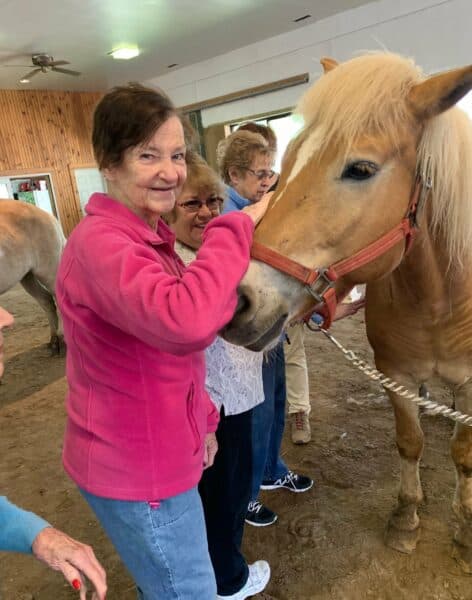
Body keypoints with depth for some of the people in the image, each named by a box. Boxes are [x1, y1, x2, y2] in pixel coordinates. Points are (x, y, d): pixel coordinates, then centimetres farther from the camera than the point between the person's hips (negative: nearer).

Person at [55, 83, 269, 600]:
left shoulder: (144, 235, 7)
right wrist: (236, 227, -31)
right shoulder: (100, 242, -25)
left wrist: (202, 420, 14)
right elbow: (188, 322, -45)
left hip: (152, 452, 9)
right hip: (137, 467, -9)